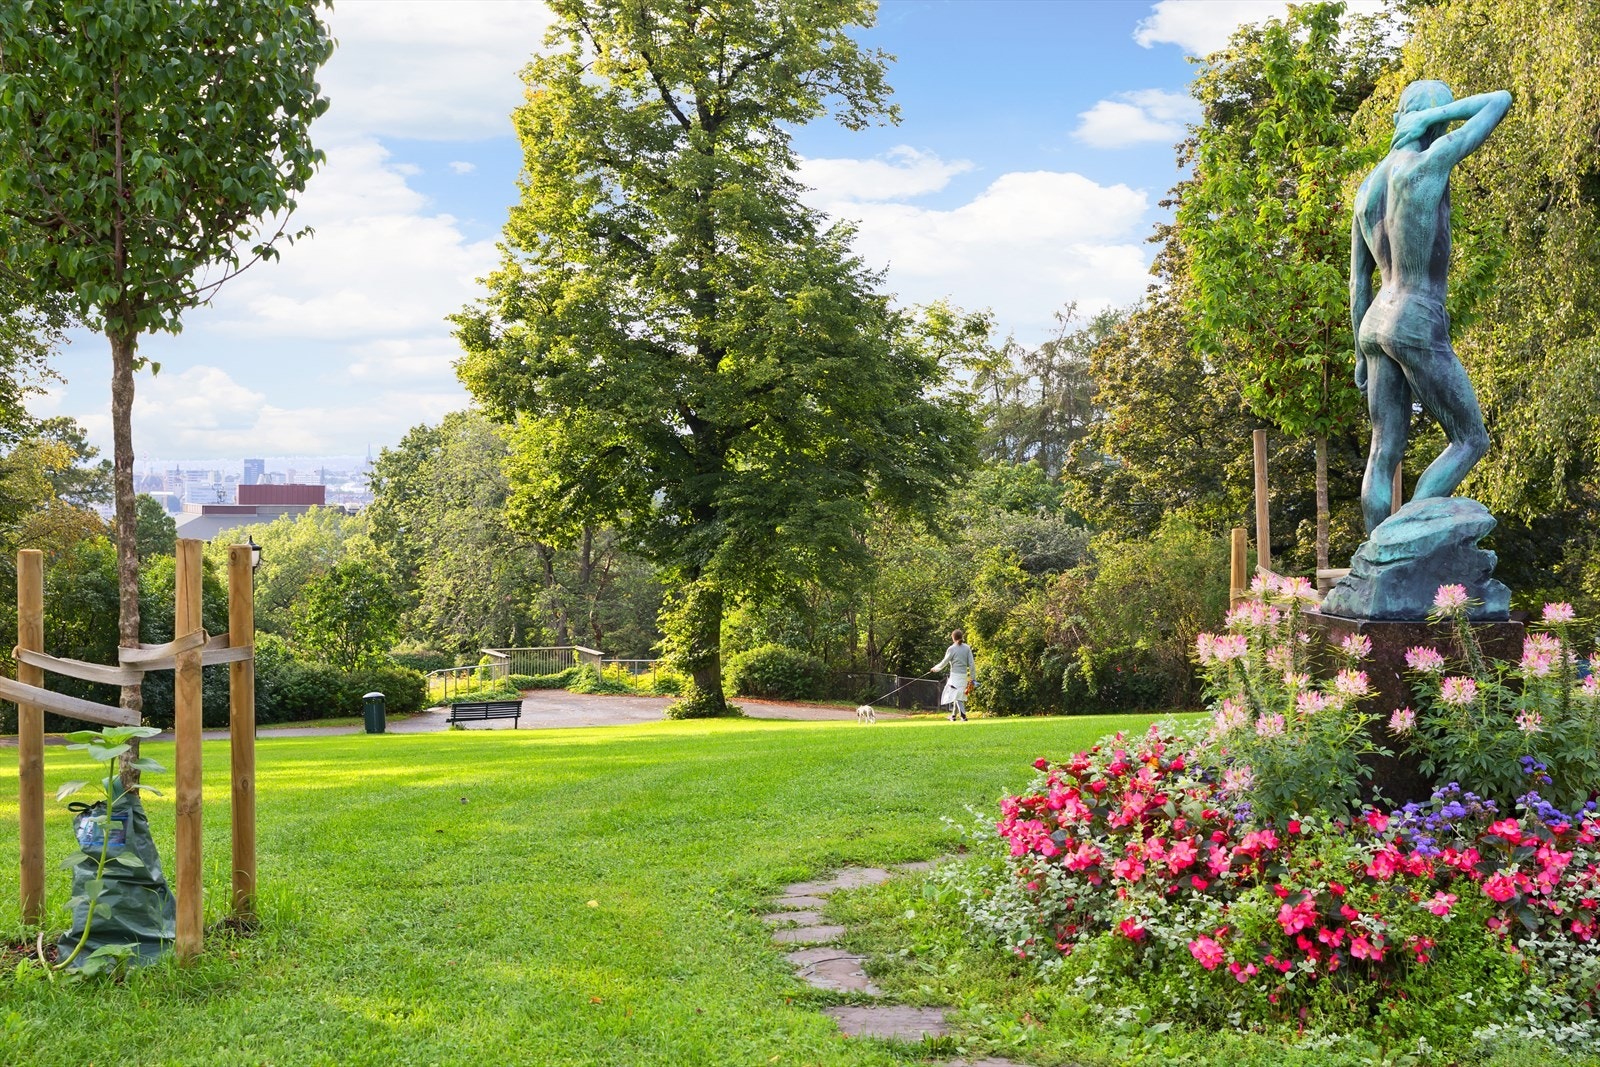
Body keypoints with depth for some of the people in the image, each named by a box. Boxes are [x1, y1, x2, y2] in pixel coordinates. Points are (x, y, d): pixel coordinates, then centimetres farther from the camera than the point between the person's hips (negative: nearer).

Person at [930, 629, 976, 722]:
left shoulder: (951, 649, -7)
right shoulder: (967, 648, 4)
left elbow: (944, 663, -3)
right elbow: (972, 664, 1)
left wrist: (934, 668, 15)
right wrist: (973, 678, 6)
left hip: (955, 675, -5)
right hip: (964, 675, 5)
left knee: (956, 696, -6)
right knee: (958, 695, 18)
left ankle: (963, 715, -22)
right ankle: (953, 715, 28)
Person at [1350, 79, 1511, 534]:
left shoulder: (1367, 189, 13)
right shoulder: (1431, 161, -11)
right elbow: (1501, 101, -1)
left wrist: (1361, 355, 21)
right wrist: (1433, 117, 2)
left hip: (1376, 326, 8)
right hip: (1419, 326, -8)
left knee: (1385, 453, 6)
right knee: (1471, 440, 3)